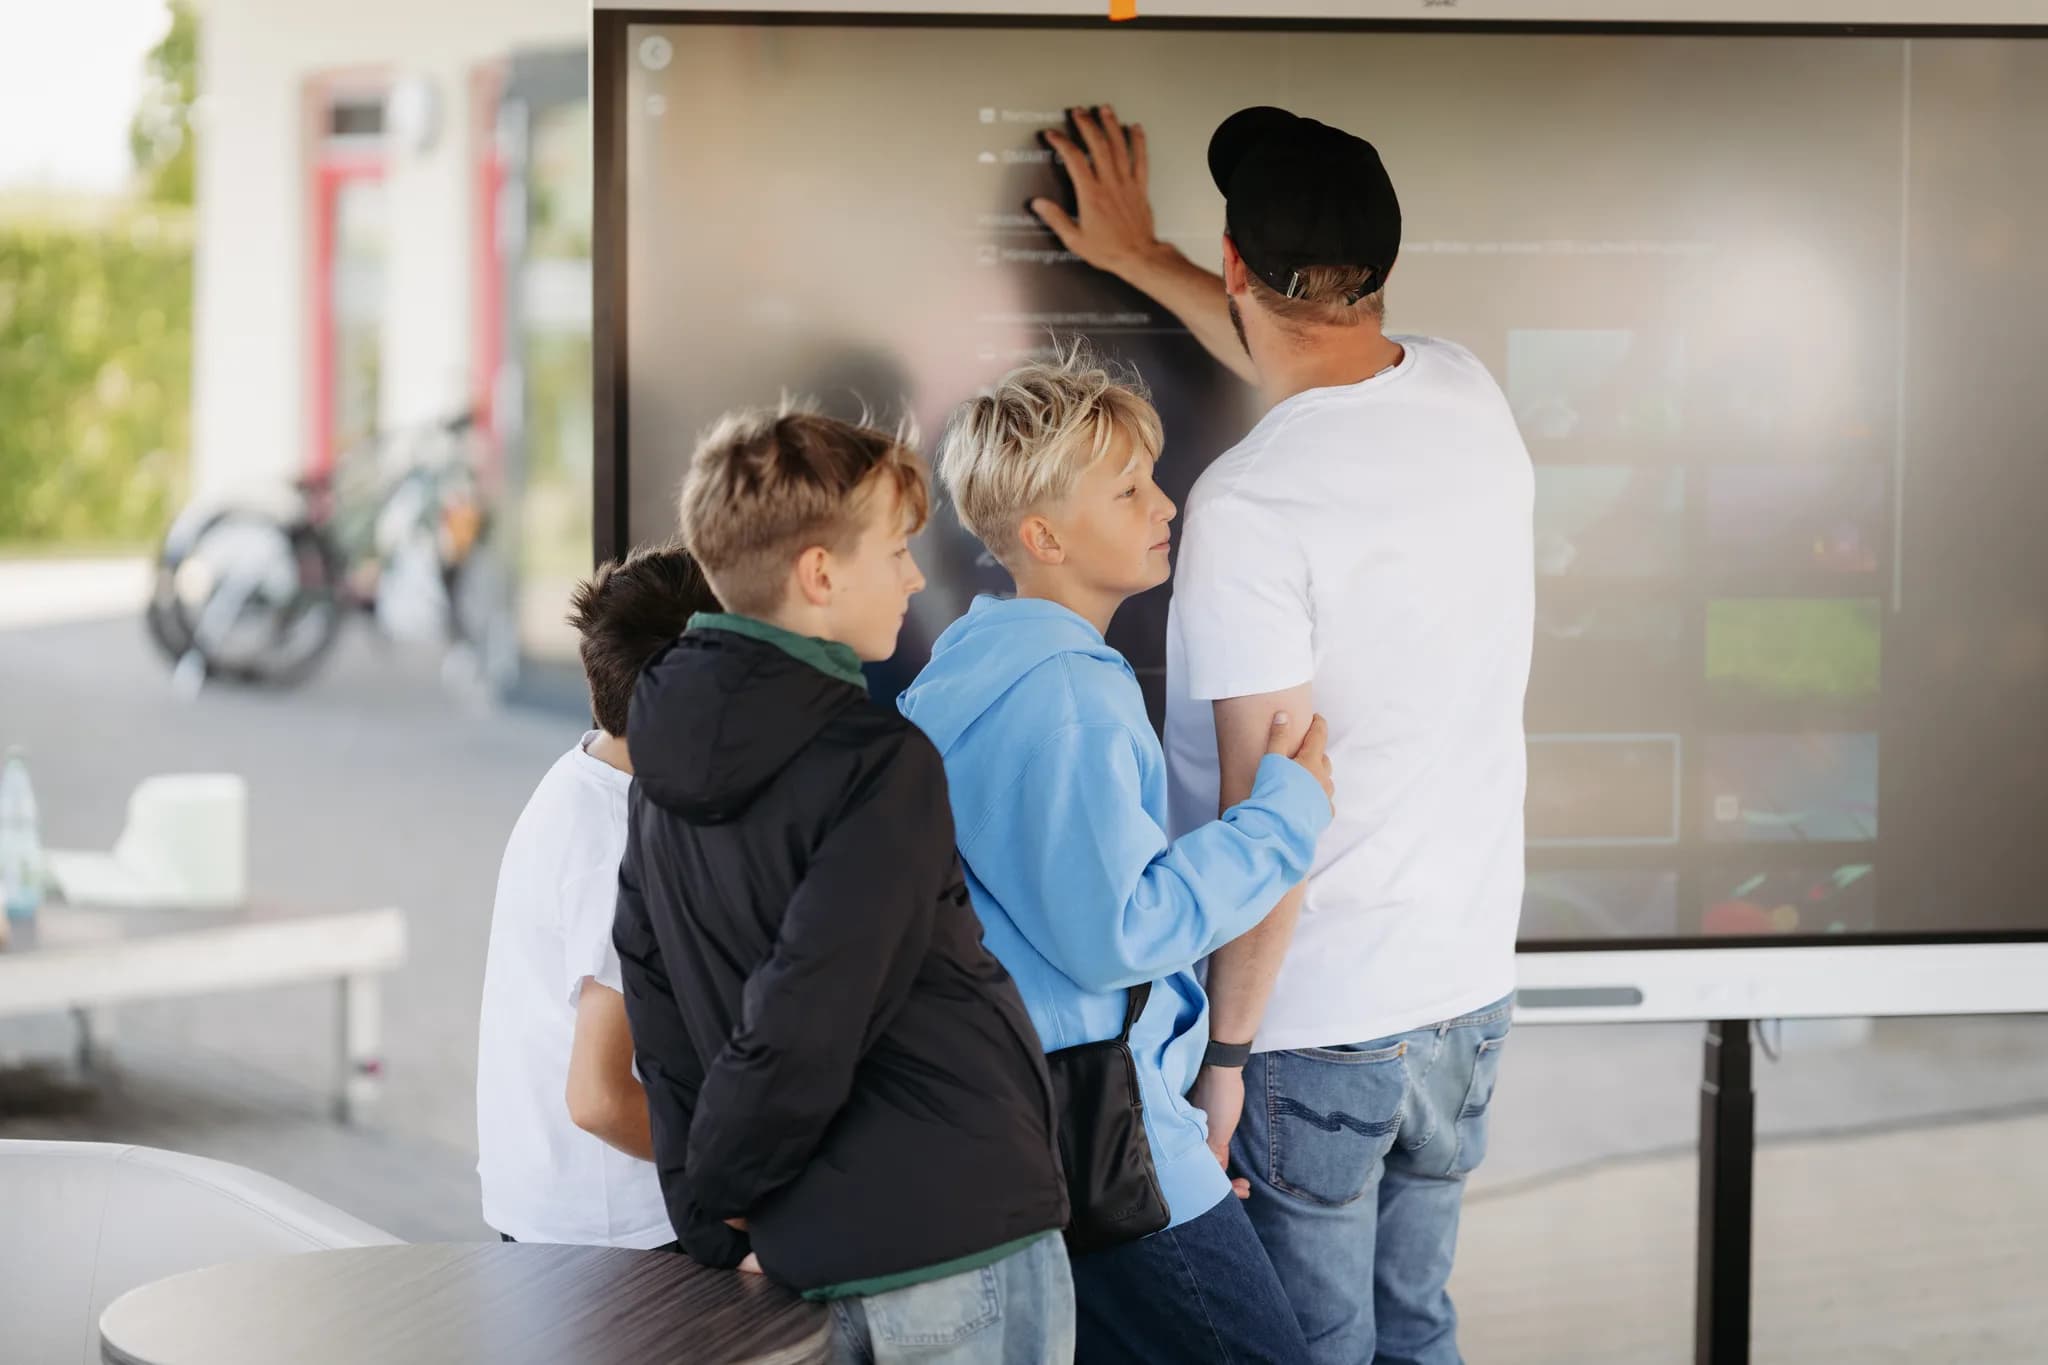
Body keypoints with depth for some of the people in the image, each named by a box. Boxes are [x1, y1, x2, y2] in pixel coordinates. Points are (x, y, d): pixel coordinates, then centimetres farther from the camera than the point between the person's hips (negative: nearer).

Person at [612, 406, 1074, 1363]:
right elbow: (802, 1027, -21)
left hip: (816, 1250, 7)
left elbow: (654, 997, 8)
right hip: (960, 1233, -7)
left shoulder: (669, 770, 8)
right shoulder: (882, 765, -17)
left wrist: (714, 1216, 10)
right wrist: (724, 1190, -6)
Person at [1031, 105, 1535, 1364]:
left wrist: (1227, 1047, -12)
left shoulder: (1249, 505, -22)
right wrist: (1140, 257, 36)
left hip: (1315, 1023, -7)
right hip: (1468, 987, 7)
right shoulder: (1471, 400, 0)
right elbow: (1327, 377, 25)